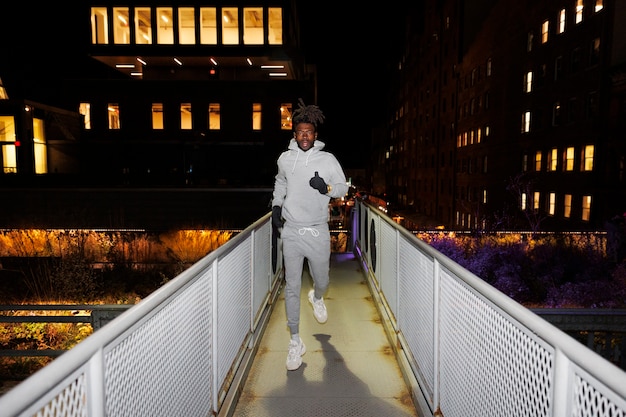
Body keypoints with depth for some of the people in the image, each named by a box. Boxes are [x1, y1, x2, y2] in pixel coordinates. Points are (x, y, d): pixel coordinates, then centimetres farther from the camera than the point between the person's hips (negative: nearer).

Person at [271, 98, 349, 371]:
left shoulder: (328, 160, -3)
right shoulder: (285, 158, 3)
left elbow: (343, 187, 4)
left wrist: (327, 188, -17)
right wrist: (276, 206, 11)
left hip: (318, 233, -1)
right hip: (291, 233, 1)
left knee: (322, 281, 14)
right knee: (292, 288, 1)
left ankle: (317, 298, 53)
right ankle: (295, 342, 13)